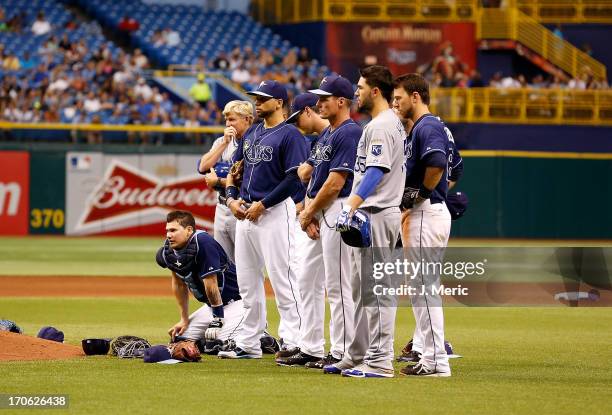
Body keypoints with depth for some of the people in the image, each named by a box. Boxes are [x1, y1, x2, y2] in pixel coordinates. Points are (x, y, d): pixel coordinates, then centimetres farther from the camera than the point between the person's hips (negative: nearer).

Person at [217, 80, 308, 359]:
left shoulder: (290, 135, -9)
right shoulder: (251, 135, 17)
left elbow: (294, 179, -16)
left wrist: (262, 205, -17)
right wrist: (232, 198, 4)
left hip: (275, 211, -9)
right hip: (245, 213, 9)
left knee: (282, 279, -11)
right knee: (247, 281, 11)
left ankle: (292, 343, -10)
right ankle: (248, 344, 17)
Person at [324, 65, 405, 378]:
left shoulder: (382, 126, -15)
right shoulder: (388, 123, 18)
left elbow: (376, 172, -26)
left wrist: (352, 205, -34)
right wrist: (353, 206, 23)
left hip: (377, 215, -11)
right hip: (368, 215, 11)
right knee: (360, 289, 15)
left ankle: (380, 361, -10)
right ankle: (358, 356, 21)